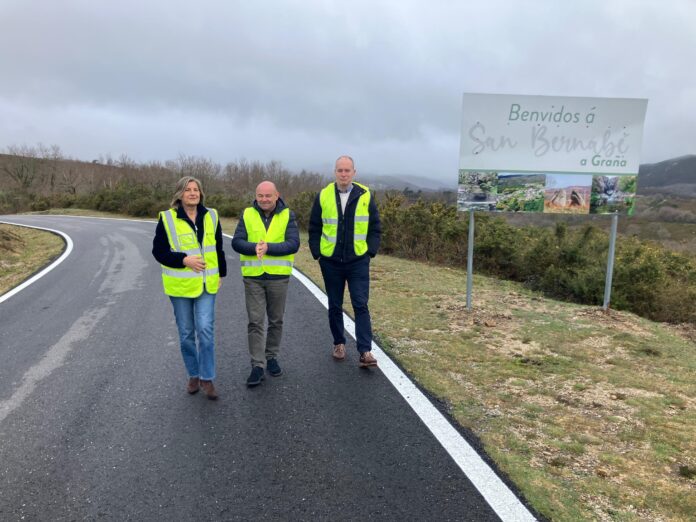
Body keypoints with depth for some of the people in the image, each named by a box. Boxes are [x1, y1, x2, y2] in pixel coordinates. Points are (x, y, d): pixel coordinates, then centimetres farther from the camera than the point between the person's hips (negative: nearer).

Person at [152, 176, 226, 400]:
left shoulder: (211, 216, 5)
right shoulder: (167, 219, -5)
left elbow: (218, 248, 13)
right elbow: (158, 251, -5)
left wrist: (221, 274, 13)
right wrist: (184, 259, -18)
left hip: (206, 285, 1)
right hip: (180, 286, -1)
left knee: (206, 330, -7)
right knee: (186, 334, 8)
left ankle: (207, 378, 6)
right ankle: (194, 375, 25)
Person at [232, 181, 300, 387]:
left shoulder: (288, 216, -2)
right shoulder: (247, 215, 2)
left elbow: (293, 244, -12)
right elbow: (237, 242, -5)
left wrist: (268, 247, -25)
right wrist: (255, 247, -25)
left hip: (278, 277, 0)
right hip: (252, 277, 0)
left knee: (276, 321, 12)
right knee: (255, 322, -1)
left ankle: (272, 358, 30)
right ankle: (257, 366, 6)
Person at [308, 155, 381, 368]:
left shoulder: (365, 195, -3)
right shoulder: (323, 196, -1)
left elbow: (375, 228, 3)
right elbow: (314, 228, 6)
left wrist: (371, 251, -6)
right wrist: (317, 253, -1)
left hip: (358, 262, -1)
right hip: (331, 262, 2)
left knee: (361, 306, -5)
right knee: (335, 306, 12)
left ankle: (365, 351, -2)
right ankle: (339, 343, 28)